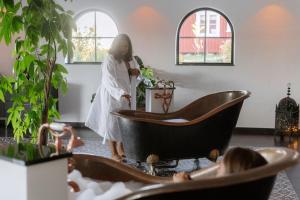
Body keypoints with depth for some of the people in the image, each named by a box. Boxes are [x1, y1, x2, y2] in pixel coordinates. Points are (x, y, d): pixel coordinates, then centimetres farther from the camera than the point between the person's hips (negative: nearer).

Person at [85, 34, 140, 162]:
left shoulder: (129, 60, 8)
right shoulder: (109, 60, -16)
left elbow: (134, 76, 21)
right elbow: (109, 80, -28)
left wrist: (134, 72, -4)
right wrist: (120, 92, -42)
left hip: (125, 96, 7)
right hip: (111, 96, -7)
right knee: (112, 123, -1)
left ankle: (121, 149, 25)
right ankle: (114, 153, 6)